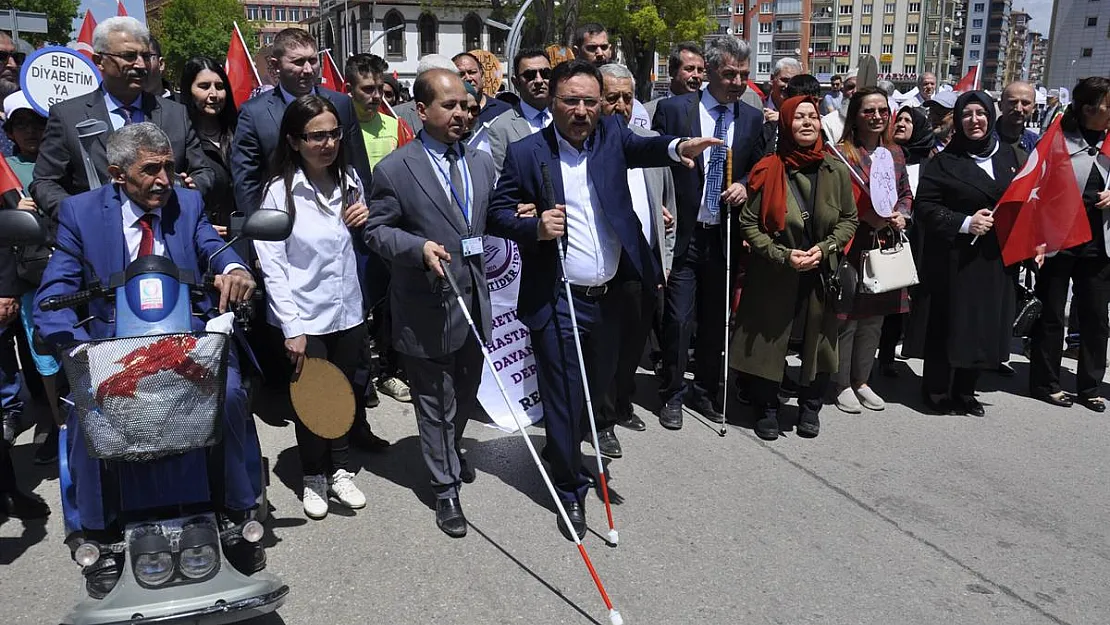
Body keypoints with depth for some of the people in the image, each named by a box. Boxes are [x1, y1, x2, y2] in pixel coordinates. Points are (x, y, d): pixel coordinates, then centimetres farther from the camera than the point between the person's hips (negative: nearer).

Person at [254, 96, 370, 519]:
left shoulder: (350, 181, 1)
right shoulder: (279, 192, -13)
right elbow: (272, 266, -13)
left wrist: (367, 221, -8)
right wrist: (293, 329, -17)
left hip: (349, 311, 4)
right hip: (305, 318, -4)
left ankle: (340, 470, 36)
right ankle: (313, 477, 32)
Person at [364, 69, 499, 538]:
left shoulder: (482, 161, 7)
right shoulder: (395, 168, -10)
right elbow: (377, 231, -7)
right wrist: (420, 247, -23)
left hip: (474, 301, 6)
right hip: (428, 309, -5)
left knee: (466, 394, 23)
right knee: (435, 401, 9)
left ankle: (449, 452, 51)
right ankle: (445, 487, 26)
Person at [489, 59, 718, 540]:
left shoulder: (611, 133, 3)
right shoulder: (525, 153, -5)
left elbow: (640, 147, -16)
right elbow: (497, 213, -2)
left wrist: (677, 147, -37)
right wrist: (535, 229, -22)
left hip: (608, 296, 4)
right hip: (556, 301, -4)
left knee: (599, 387, 22)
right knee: (564, 398, 4)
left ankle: (563, 450, 50)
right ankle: (570, 489, 25)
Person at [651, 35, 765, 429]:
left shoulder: (753, 119, 7)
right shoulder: (674, 109, -4)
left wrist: (744, 186, -6)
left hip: (725, 236, 4)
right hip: (682, 233, -3)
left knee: (715, 321, 13)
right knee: (679, 320, -3)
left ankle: (705, 391, 30)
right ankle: (673, 394, 17)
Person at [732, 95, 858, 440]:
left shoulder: (836, 170, -2)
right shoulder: (768, 170, -10)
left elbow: (849, 219, 7)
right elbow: (749, 224, -7)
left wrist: (825, 248, -10)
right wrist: (784, 255, -16)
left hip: (821, 275, 3)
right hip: (773, 275, -2)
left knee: (818, 342, 11)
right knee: (767, 343, 5)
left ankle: (810, 407, 32)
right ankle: (767, 409, 25)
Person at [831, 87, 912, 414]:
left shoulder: (895, 152, 12)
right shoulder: (840, 153, -8)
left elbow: (906, 193, 20)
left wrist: (901, 214, 0)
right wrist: (865, 216, -18)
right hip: (852, 248, -6)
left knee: (874, 317, 12)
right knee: (847, 318, -1)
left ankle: (861, 381, 25)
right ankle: (842, 385, 14)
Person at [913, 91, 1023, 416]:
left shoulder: (1008, 155, 10)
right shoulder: (944, 161, -4)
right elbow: (924, 206, -10)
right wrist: (965, 222, -19)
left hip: (996, 258, 5)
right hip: (955, 258, -5)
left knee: (985, 324, 8)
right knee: (950, 323, 0)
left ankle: (965, 391, 24)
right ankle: (937, 392, 15)